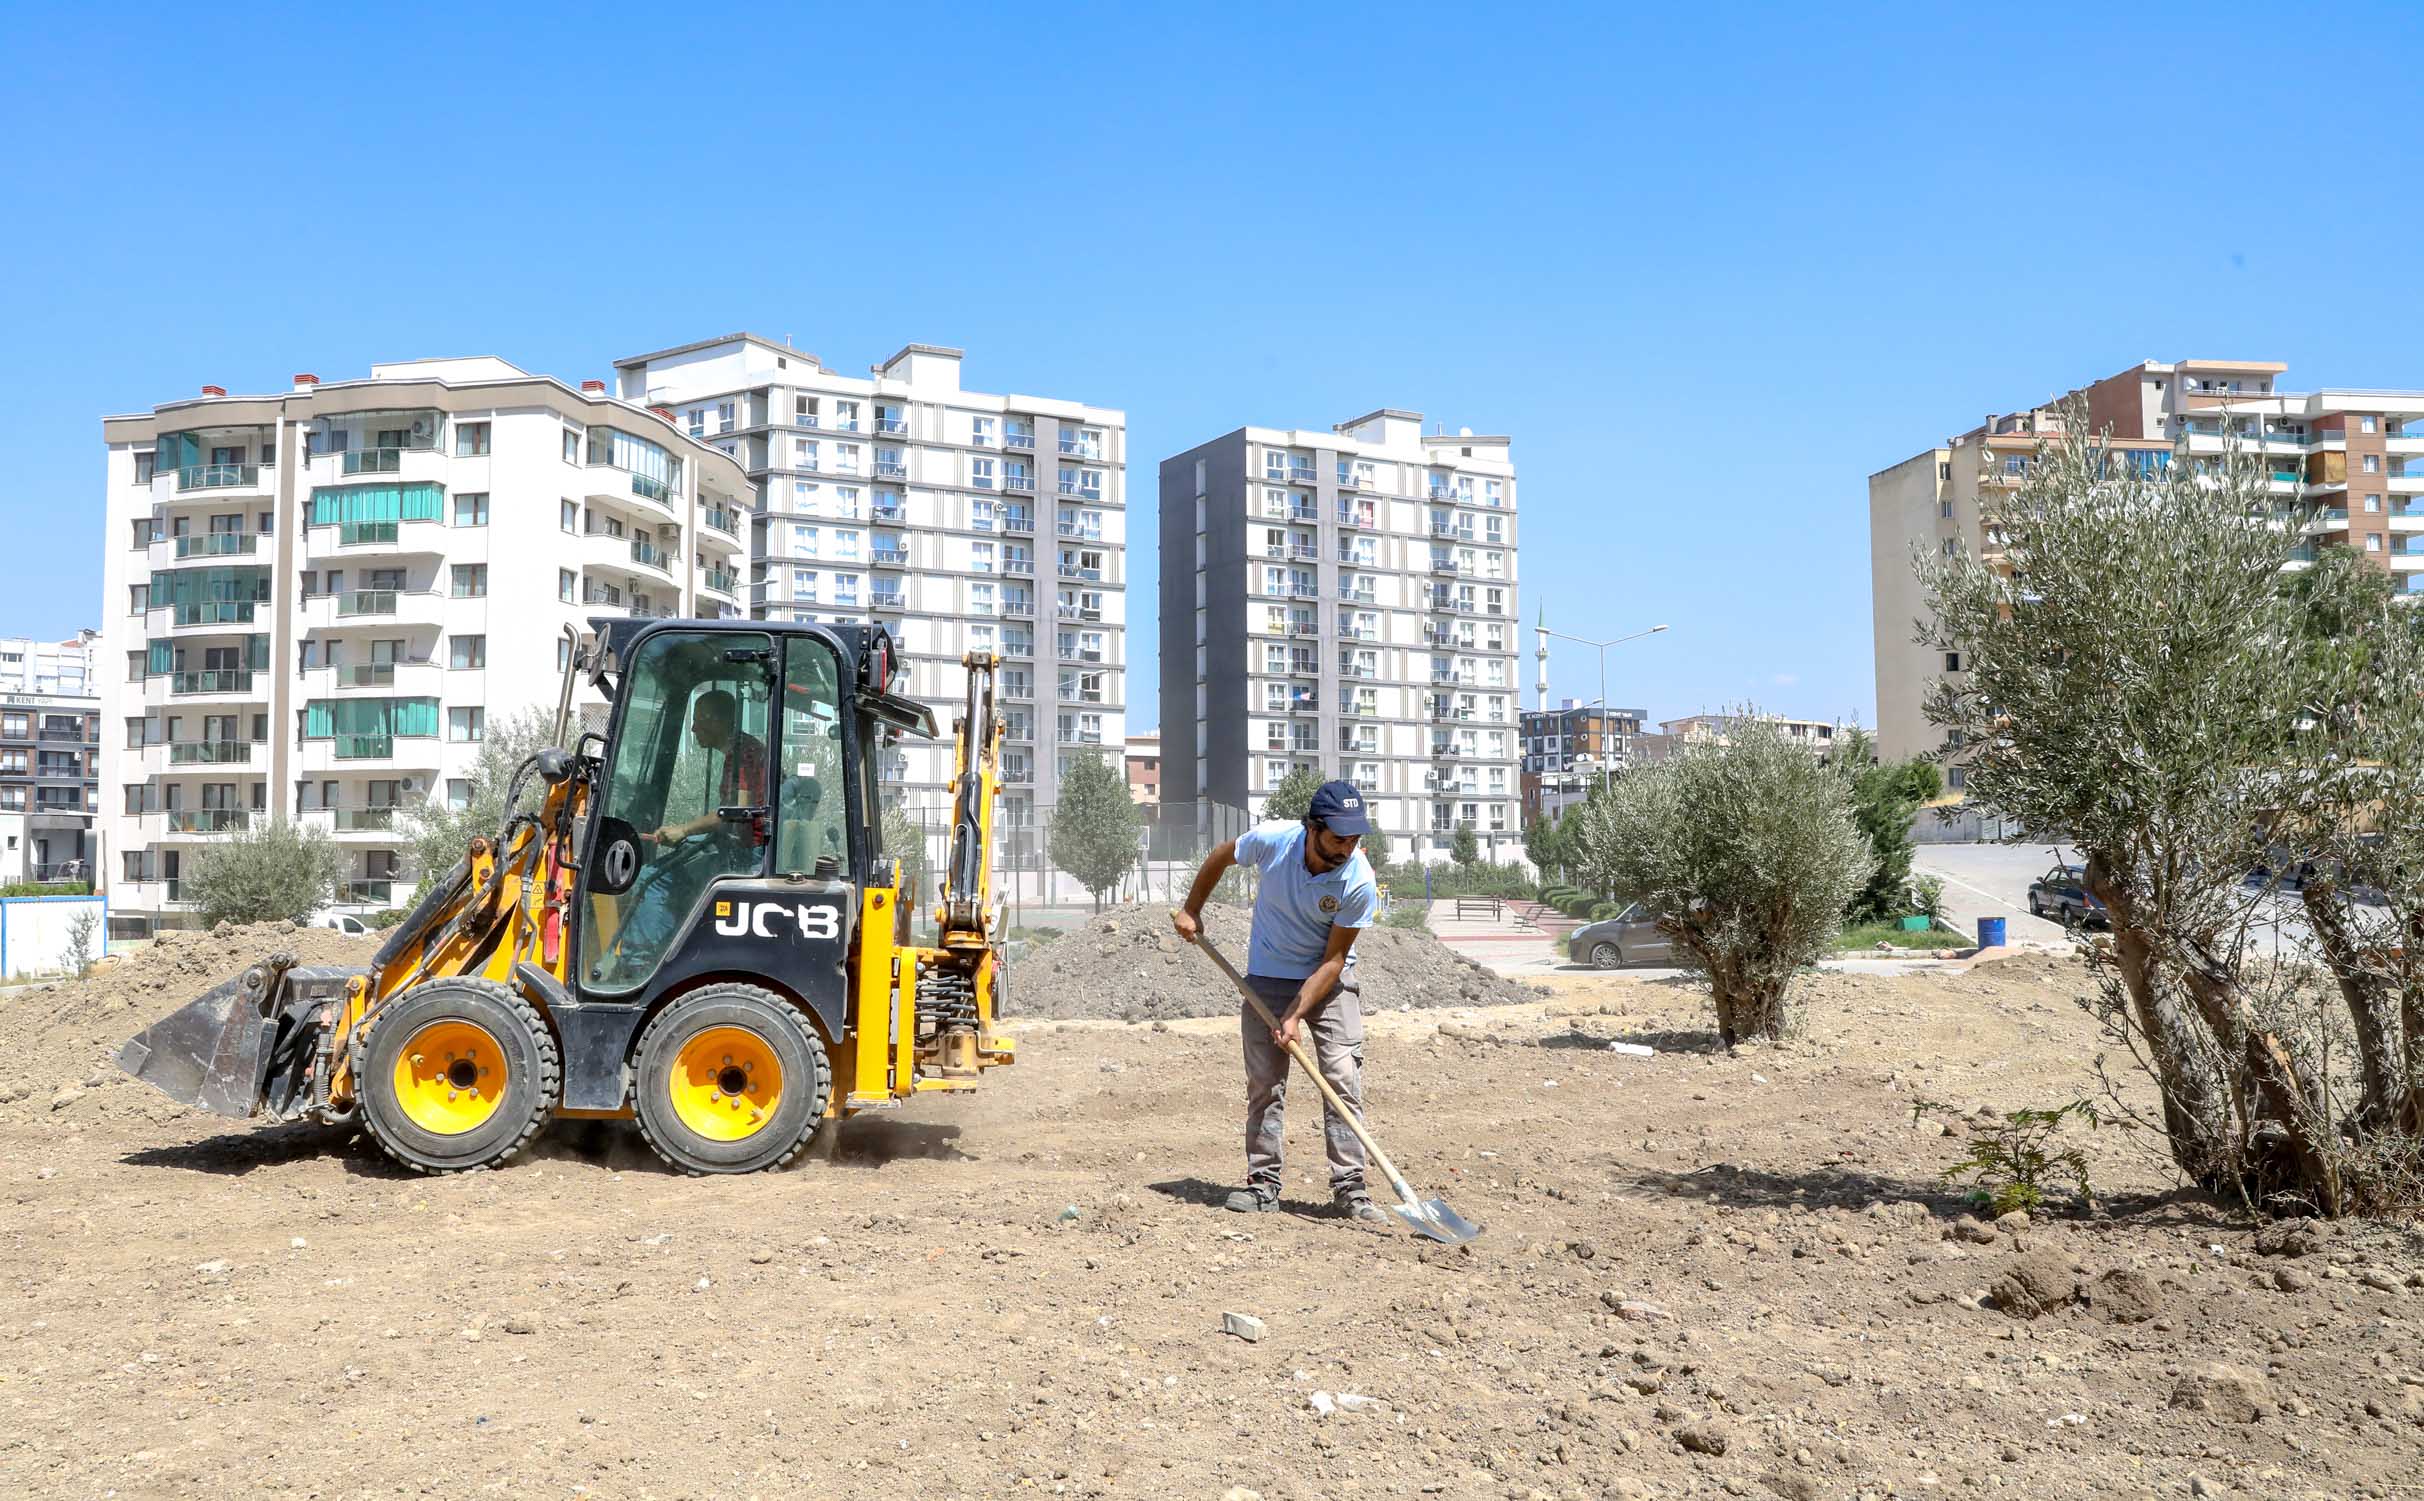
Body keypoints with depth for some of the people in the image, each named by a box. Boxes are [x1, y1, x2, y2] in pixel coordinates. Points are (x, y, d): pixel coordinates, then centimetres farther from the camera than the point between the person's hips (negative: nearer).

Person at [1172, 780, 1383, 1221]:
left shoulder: (1360, 882, -25)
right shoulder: (1270, 840, -22)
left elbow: (1333, 959, -18)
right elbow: (1220, 857, 2)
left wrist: (1296, 1016, -23)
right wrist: (1192, 910, 10)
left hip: (1330, 980, -1)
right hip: (1268, 977, 1)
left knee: (1344, 1079, -10)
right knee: (1264, 1083, 1)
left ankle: (1349, 1187, -5)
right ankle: (1263, 1182, 11)